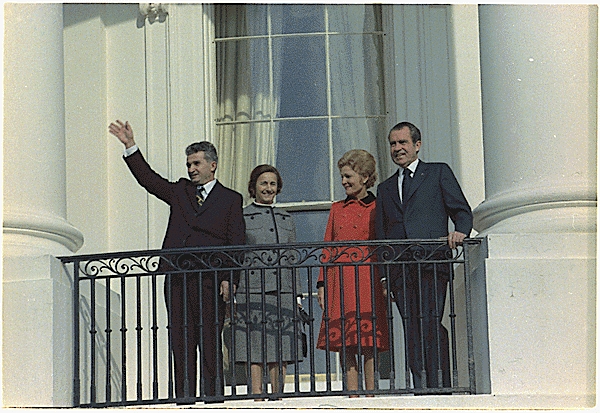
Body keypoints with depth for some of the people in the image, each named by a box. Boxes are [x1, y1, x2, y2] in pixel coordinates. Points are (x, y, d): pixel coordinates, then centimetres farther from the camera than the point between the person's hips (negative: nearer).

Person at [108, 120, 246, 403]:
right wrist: (131, 147, 8)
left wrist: (228, 279, -7)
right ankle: (184, 398, 3)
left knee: (210, 342, -6)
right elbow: (148, 179, 18)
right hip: (177, 279, 4)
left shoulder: (230, 200, 9)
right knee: (180, 341, 1)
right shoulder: (180, 191, 21)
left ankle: (212, 396, -3)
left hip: (210, 281, -4)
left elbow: (237, 244, 3)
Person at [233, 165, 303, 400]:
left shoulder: (286, 219, 16)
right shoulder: (242, 218, 3)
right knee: (255, 349, -5)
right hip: (253, 292, -4)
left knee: (281, 352, 3)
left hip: (283, 292, 4)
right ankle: (257, 397, -3)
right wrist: (233, 295, -6)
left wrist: (297, 294, 11)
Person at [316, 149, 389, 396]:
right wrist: (322, 283, 7)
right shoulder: (337, 209, 15)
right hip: (339, 281, 4)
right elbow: (328, 248, 15)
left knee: (368, 343, -7)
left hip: (367, 281, -4)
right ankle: (353, 398, 2)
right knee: (344, 342, 0)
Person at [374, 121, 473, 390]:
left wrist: (460, 231, -14)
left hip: (430, 264, -4)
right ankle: (420, 387, -1)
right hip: (400, 270, 4)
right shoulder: (385, 188, 25)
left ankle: (439, 386, -15)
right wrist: (384, 276, 10)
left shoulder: (439, 173, 14)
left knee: (430, 324, -16)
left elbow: (462, 211, 9)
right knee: (411, 330, -2)